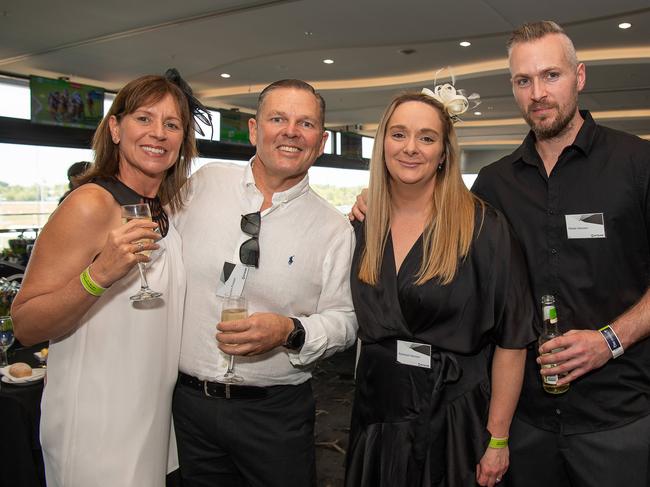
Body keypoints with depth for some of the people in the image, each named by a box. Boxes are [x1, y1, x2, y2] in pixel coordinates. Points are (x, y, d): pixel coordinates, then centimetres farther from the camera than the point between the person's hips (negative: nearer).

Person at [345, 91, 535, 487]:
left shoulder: (483, 227, -11)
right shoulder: (363, 229, 2)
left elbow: (511, 338, -11)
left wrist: (498, 439, -12)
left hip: (452, 422, -4)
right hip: (376, 417, 4)